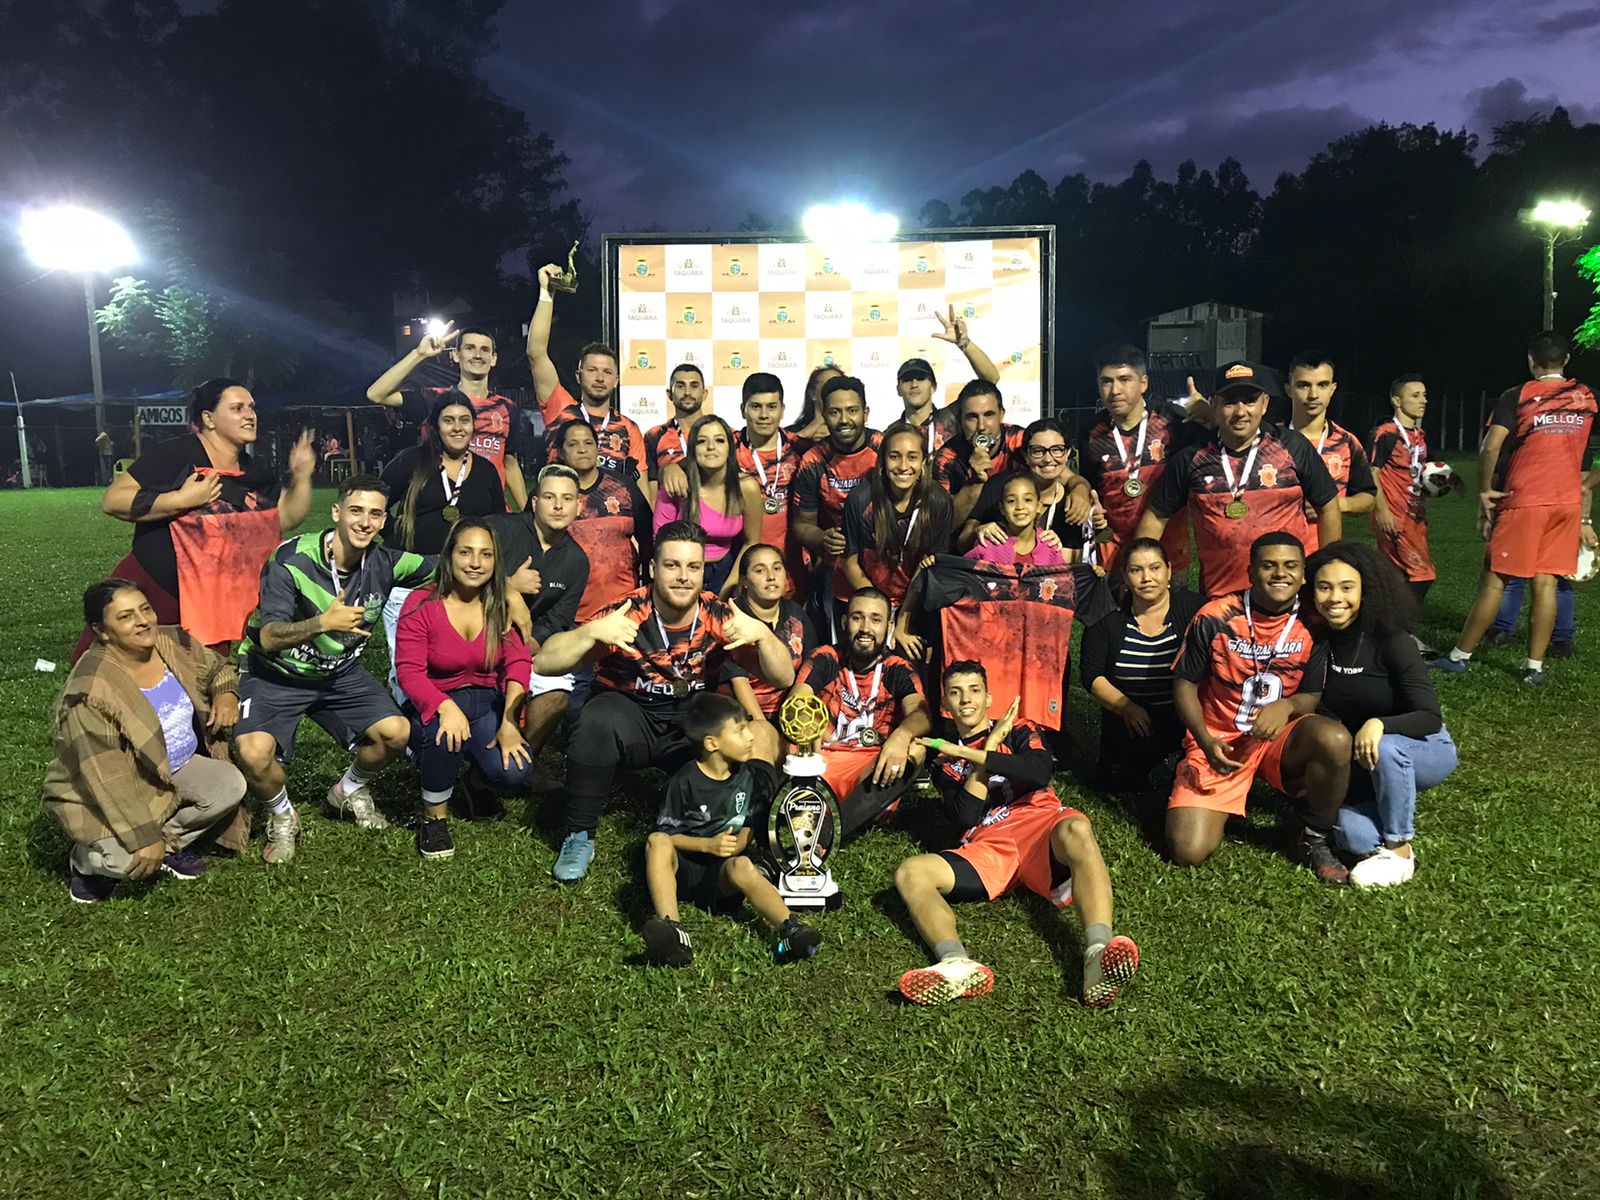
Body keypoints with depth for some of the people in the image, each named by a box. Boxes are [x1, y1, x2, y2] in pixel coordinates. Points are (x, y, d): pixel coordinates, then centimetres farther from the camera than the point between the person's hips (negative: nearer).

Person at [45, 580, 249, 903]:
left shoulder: (174, 644, -12)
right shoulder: (91, 693, -30)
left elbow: (219, 668, 10)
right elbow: (106, 779, -29)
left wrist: (226, 694, -14)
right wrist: (144, 838, -28)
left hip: (177, 768, 6)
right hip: (109, 795, -6)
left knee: (230, 786, -19)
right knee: (135, 860, -27)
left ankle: (170, 842, 5)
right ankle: (86, 861, 9)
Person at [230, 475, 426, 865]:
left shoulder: (385, 562, -11)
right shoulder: (291, 560, -23)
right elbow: (269, 639, -29)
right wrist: (323, 622, -47)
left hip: (341, 673, 4)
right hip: (276, 675, -4)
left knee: (396, 732, -17)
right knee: (252, 753, -28)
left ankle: (349, 792, 17)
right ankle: (282, 817, 7)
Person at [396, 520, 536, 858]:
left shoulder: (502, 604, -2)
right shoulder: (421, 605, -11)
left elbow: (518, 661, -10)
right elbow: (409, 671, -17)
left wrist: (509, 722, -25)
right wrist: (446, 707, -37)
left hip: (487, 704, 2)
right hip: (433, 707, -2)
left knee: (514, 770, -24)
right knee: (444, 732, -38)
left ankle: (477, 782, 17)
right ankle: (434, 818, -10)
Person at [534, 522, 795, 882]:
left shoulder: (719, 617, -11)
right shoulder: (628, 615, -19)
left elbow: (783, 679, -12)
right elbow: (543, 663, -24)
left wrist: (762, 635, -31)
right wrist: (592, 633, -41)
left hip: (694, 729, 2)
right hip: (629, 717, -2)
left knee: (763, 736, -23)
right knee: (598, 719, -34)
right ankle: (579, 836, -15)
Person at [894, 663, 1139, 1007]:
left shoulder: (1019, 731, 21)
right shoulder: (941, 755, 24)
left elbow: (1040, 771, -5)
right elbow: (966, 816, 5)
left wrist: (967, 753, -2)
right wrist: (990, 747, 5)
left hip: (1042, 827, -1)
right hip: (987, 847, 2)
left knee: (1076, 828, -36)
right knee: (909, 873, -24)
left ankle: (1099, 953, -57)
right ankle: (957, 965, -53)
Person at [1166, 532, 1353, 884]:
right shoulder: (1215, 617, -11)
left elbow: (1313, 696, 1)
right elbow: (1185, 684, -3)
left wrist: (1286, 706, -23)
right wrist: (1206, 743, -16)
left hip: (1281, 738, 2)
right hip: (1218, 741, -2)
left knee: (1335, 739, -34)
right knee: (1188, 852, -18)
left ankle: (1314, 841, -7)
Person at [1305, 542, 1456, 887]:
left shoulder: (1391, 640, -20)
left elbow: (1430, 717, -23)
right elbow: (1322, 713, 4)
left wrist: (1379, 724, -41)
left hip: (1425, 749, -3)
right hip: (1361, 761, 3)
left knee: (1386, 749, -38)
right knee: (1351, 834, -25)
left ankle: (1399, 851, -16)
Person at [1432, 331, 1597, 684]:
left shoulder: (1516, 397, -4)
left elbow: (1490, 448, -13)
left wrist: (1484, 491, -3)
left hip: (1523, 500, -4)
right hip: (1567, 501, 4)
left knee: (1495, 579, 0)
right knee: (1546, 582, 5)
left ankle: (1459, 656, 6)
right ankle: (1534, 666, 6)